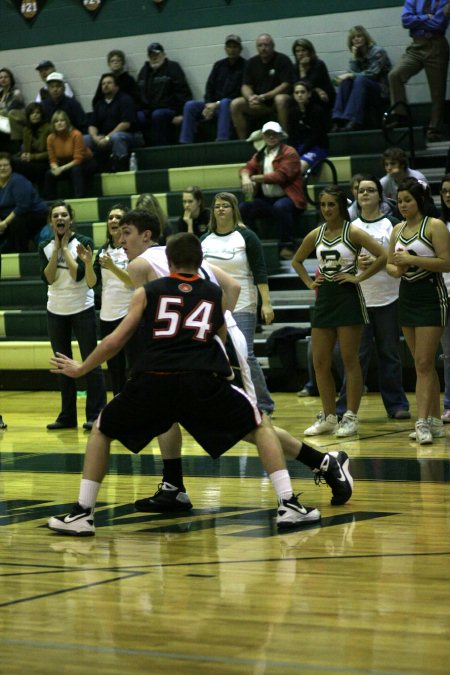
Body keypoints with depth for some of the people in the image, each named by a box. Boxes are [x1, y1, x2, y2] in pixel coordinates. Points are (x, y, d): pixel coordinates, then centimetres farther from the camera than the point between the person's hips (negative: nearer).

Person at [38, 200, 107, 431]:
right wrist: (56, 248, -11)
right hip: (56, 311, 4)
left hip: (82, 309, -4)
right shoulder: (45, 247, 3)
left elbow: (78, 275, -19)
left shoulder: (84, 242, -8)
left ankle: (95, 414, -1)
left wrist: (65, 247, -13)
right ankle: (67, 416, 16)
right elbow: (48, 278, -10)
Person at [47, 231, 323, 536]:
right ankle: (288, 505, 8)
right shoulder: (216, 294, 22)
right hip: (203, 382, 0)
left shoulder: (147, 292, 19)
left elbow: (114, 342, 20)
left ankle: (82, 513, 16)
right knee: (261, 426, 21)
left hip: (152, 382, 0)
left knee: (101, 431, 25)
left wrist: (80, 369, 35)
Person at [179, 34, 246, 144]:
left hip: (231, 104, -6)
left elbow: (239, 93, -10)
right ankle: (185, 144, -21)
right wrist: (208, 105, -7)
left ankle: (222, 141, -48)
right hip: (214, 104, 6)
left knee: (225, 103, -39)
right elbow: (210, 87, 13)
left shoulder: (244, 66, -3)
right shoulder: (219, 65, 17)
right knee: (190, 105, -15)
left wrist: (217, 104, -15)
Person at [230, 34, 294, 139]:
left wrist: (263, 97, -21)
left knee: (281, 99, -38)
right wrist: (250, 97, -20)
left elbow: (286, 86, -15)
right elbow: (245, 86, 5)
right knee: (235, 104, -17)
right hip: (259, 105, 4)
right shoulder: (251, 63, 7)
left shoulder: (282, 60, -7)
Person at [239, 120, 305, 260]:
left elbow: (281, 175, -13)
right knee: (243, 207, -18)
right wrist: (245, 178, -19)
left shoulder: (289, 153, -1)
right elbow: (247, 168, 7)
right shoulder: (260, 155, 19)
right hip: (266, 200, 6)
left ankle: (287, 246, -26)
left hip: (287, 198, -6)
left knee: (280, 207, -39)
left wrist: (255, 178, -10)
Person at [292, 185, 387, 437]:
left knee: (350, 361, -2)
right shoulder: (316, 235, 8)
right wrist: (309, 282, 10)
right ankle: (328, 417, 15)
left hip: (348, 297, -6)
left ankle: (351, 417, 3)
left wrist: (359, 277, -14)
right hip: (324, 298, 6)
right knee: (320, 362, 5)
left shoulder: (353, 232, -8)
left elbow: (383, 256, -16)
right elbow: (297, 261, 24)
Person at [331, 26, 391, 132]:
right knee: (345, 80, -19)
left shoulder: (377, 51, -6)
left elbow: (372, 74, -17)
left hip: (381, 91, -5)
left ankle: (354, 121, -45)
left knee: (360, 79, -32)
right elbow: (354, 73, -3)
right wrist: (354, 57, -11)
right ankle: (339, 120, -34)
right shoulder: (357, 55, 12)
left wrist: (350, 75, -19)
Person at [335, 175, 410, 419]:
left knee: (389, 353, 4)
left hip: (388, 299, -2)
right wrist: (355, 263, -10)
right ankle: (345, 406, 3)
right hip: (359, 299, 2)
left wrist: (378, 261, -17)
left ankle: (396, 404, 12)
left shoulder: (392, 225, 1)